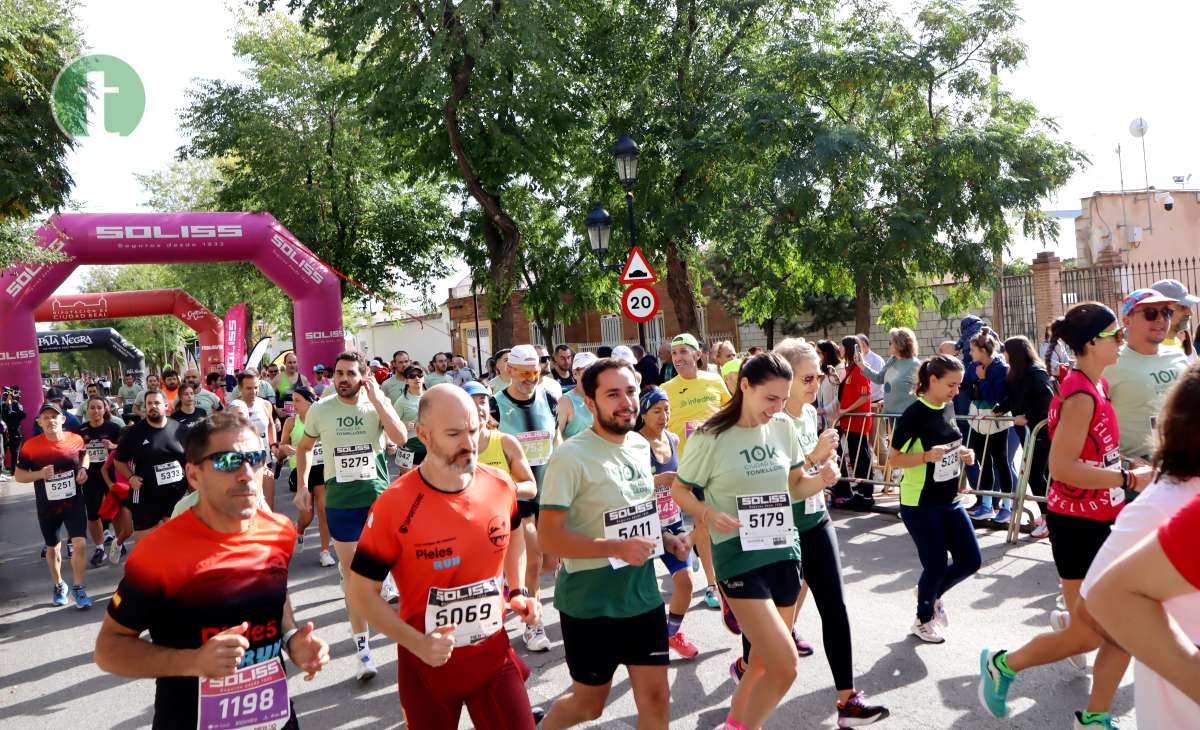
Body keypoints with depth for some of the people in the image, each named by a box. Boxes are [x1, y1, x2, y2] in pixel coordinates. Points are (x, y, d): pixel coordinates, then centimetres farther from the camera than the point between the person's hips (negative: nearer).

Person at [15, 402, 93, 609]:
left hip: (74, 501, 0)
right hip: (47, 506, 0)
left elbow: (84, 454, 16)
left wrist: (83, 469, -5)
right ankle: (58, 585, 40)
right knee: (52, 547, 16)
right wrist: (39, 474, -23)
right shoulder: (30, 446, -13)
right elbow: (18, 475, -4)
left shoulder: (76, 439, -7)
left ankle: (77, 588, 6)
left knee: (80, 543, -12)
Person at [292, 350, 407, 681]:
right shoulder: (320, 409, 0)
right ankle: (363, 651, 15)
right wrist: (302, 486, 9)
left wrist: (376, 398, -21)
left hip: (378, 495, -1)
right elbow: (304, 447, 16)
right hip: (339, 501, 1)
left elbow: (401, 437, -22)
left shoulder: (379, 404, -4)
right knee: (353, 575, 6)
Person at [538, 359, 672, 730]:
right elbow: (548, 536, -22)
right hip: (590, 603, -6)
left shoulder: (641, 446, 4)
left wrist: (666, 539, 1)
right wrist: (616, 548, -30)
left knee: (655, 697, 9)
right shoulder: (571, 456, -19)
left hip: (643, 595, 6)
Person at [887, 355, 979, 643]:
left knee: (971, 560, 6)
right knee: (936, 564, 1)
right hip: (919, 505, -7)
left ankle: (931, 593, 33)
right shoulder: (914, 414, -18)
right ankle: (923, 621, 26)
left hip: (949, 501, 7)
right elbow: (895, 458, -15)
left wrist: (964, 455, -2)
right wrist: (927, 456, -31)